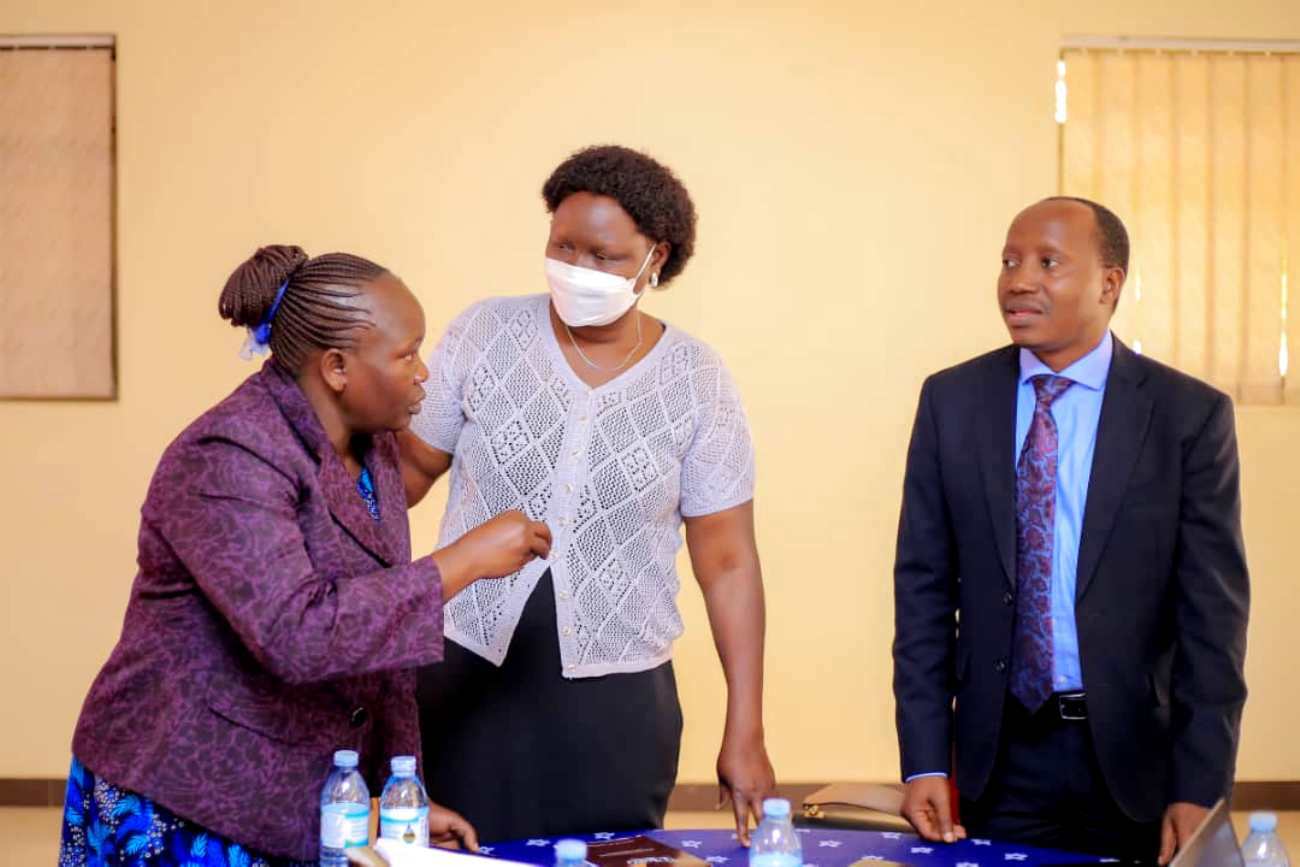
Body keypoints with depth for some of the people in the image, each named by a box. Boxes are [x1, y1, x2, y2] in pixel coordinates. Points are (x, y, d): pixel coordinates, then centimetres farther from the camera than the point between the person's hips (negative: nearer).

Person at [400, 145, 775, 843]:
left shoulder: (697, 381, -3)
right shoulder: (485, 333, -2)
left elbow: (727, 561, -1)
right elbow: (411, 467, 2)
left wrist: (745, 734, -3)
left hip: (616, 696, 0)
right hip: (467, 675, 0)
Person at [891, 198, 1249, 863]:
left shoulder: (1190, 415, -4)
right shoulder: (951, 401, 2)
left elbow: (1212, 610, -6)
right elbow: (925, 586, 2)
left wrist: (1200, 789, -12)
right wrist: (925, 760, -4)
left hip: (1136, 760, -1)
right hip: (1002, 757, 2)